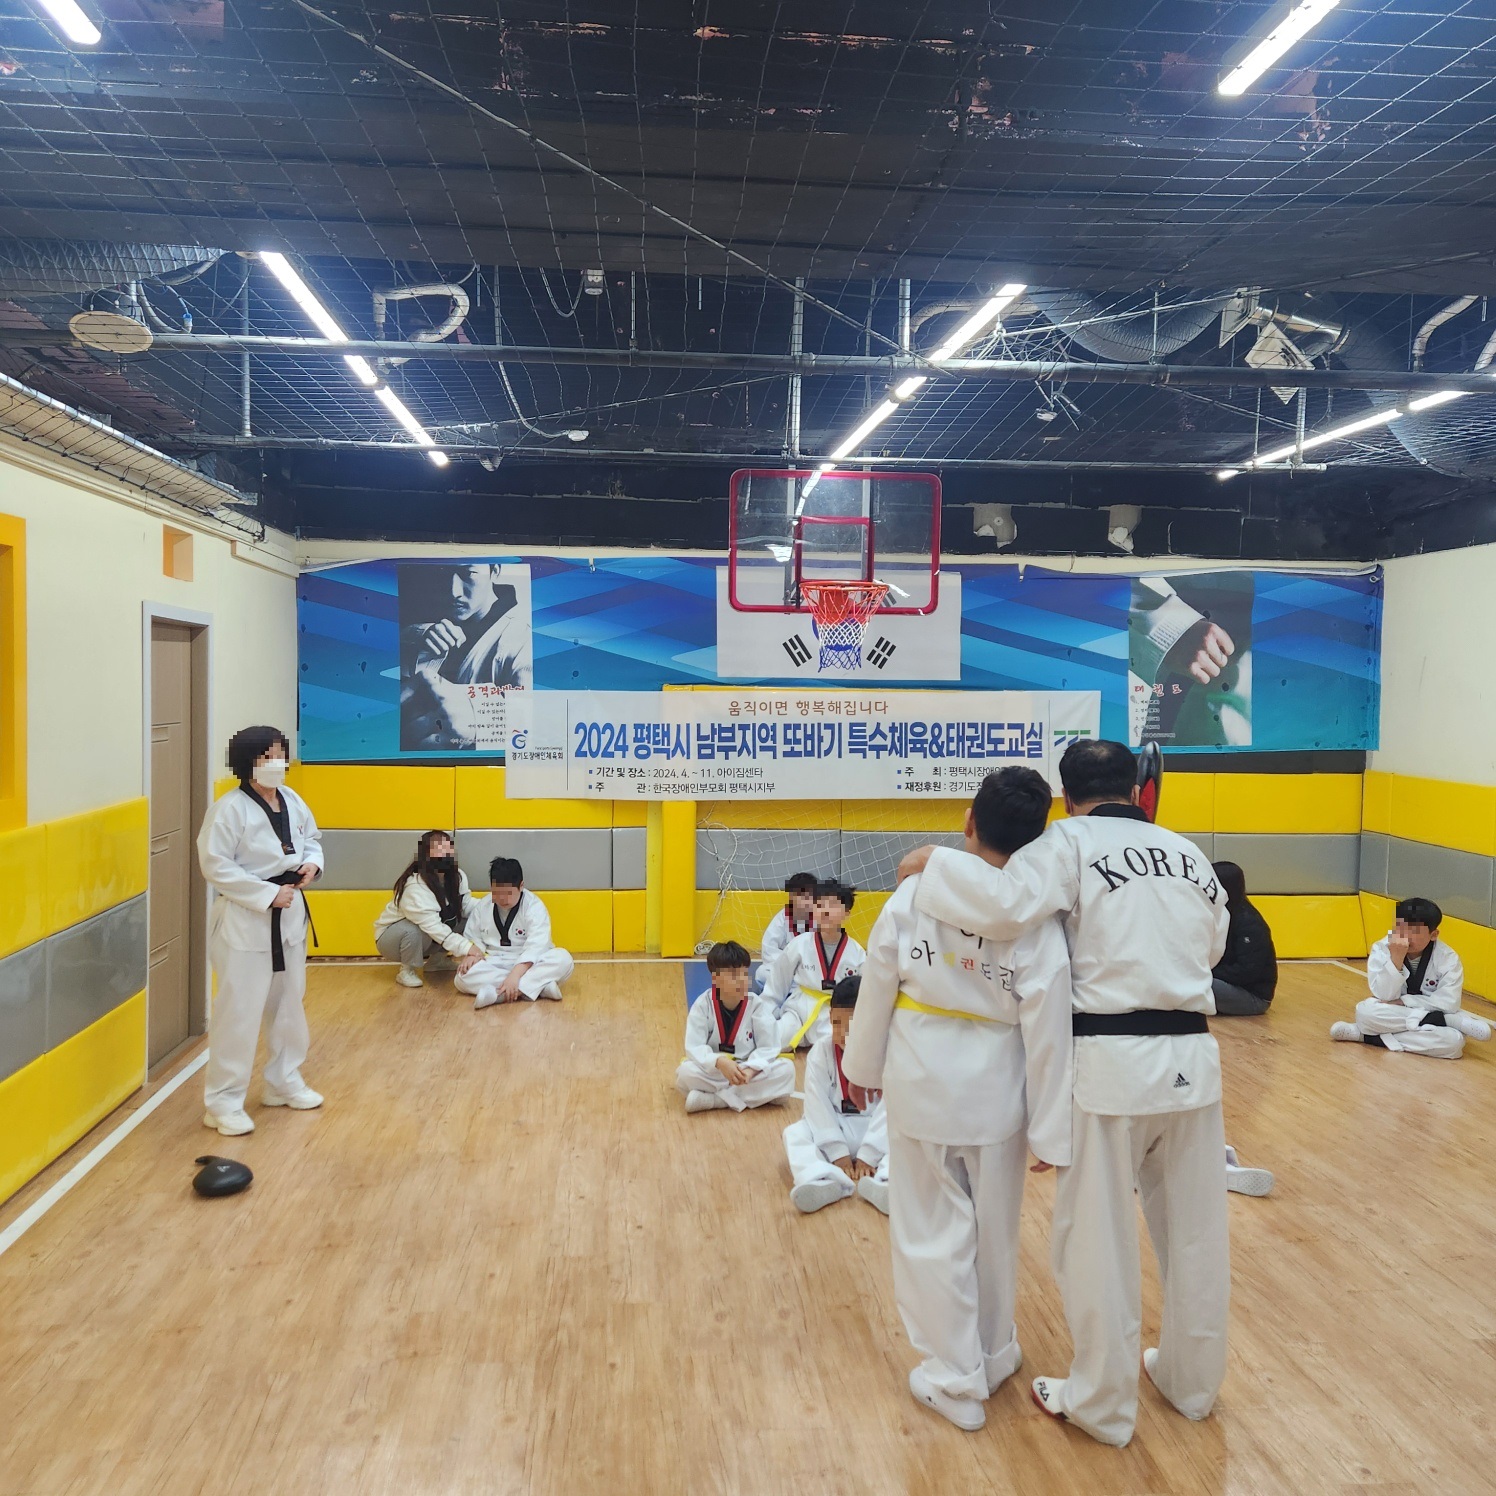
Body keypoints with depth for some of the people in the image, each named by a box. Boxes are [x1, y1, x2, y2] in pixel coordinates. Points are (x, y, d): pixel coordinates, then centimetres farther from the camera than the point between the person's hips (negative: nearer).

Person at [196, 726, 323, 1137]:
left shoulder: (291, 799, 4)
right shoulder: (229, 808, -17)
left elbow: (311, 837, 17)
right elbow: (215, 865, -19)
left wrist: (312, 863, -5)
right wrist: (268, 895, -21)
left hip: (289, 914, 8)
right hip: (244, 919, -8)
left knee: (289, 1002, 18)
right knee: (239, 1011, -4)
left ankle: (284, 1082, 36)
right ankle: (223, 1103, 9)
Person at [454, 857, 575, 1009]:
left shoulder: (534, 907, -13)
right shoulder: (482, 907, 1)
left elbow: (535, 946, -23)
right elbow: (473, 938, 8)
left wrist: (515, 974, -37)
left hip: (527, 964, -2)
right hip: (494, 965, 2)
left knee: (563, 959, -31)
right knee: (462, 978, -28)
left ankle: (497, 993, -41)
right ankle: (539, 985, -35)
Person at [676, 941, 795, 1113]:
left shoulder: (757, 1005, -8)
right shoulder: (703, 1005, -11)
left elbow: (768, 1047, -10)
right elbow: (694, 1047, -17)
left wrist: (750, 1069, -29)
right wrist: (720, 1062, -35)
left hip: (749, 1072, 2)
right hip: (713, 1071, -2)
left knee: (786, 1069, -26)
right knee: (685, 1073, -32)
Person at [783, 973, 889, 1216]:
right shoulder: (820, 1052, -10)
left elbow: (891, 1107, -18)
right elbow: (817, 1104, -12)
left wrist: (868, 1155, -22)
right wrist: (837, 1152, -18)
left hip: (878, 1133, -1)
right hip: (833, 1131, 1)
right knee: (795, 1133, -24)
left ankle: (882, 1184, -53)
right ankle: (823, 1181, -51)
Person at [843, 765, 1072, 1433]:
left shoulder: (915, 891, -14)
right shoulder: (1037, 920, -15)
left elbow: (877, 988, -5)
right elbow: (1047, 1035, -11)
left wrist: (863, 1064, 11)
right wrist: (1051, 1132, -1)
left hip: (921, 1083, -1)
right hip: (994, 1091, 1)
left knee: (933, 1231, 14)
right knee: (994, 1229, 21)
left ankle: (958, 1379, 26)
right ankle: (994, 1357, 41)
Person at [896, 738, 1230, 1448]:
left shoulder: (1070, 843, -7)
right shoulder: (1187, 852, 10)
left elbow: (1005, 903, -23)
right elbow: (1211, 944, 20)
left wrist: (934, 862, -9)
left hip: (1112, 1065, -6)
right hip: (1191, 1058, 6)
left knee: (1097, 1237, 9)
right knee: (1196, 1230, 20)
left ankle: (1101, 1404, 23)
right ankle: (1193, 1380, 38)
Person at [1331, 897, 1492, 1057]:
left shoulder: (1447, 957, -13)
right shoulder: (1382, 949, -12)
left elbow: (1449, 1003, -20)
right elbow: (1385, 996, -20)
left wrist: (1403, 1001, -22)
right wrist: (1396, 958, -32)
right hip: (1393, 1016, 0)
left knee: (1454, 1040, -34)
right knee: (1366, 1011, -35)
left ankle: (1368, 1035, -25)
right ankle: (1451, 1021, -24)